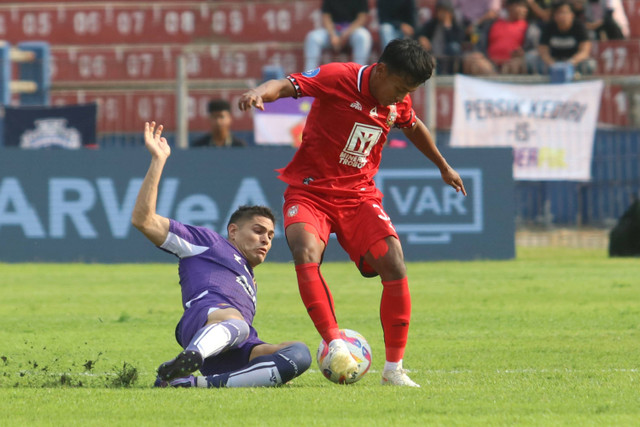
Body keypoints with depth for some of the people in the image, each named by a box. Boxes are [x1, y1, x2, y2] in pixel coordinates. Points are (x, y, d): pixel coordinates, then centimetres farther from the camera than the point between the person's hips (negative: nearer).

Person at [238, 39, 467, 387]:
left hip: (359, 196, 4)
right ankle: (335, 344, -29)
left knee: (394, 267, -14)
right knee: (306, 254, -33)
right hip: (310, 191, -4)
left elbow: (413, 126, 25)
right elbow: (286, 85, -25)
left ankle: (394, 369, -3)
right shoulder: (338, 78, -15)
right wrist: (260, 93, -49)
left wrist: (443, 166, 40)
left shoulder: (398, 103, 3)